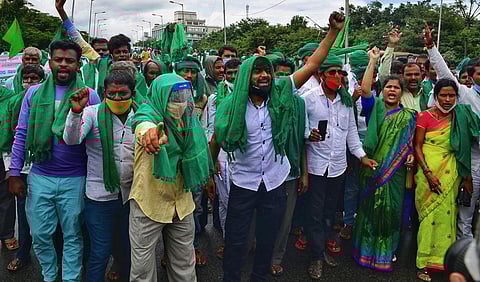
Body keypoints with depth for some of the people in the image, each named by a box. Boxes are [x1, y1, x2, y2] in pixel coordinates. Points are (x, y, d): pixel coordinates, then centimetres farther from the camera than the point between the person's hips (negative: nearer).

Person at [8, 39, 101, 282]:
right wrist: (14, 172, 2)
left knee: (72, 236, 10)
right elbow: (21, 134, 5)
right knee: (40, 235, 12)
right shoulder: (34, 93, 4)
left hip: (74, 179, -2)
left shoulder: (89, 96, -3)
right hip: (39, 177, 2)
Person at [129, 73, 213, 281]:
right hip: (149, 204, -4)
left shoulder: (190, 121, 0)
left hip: (182, 204, 5)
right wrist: (148, 130, -64)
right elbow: (142, 120, -42)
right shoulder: (151, 113, -16)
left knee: (184, 264, 18)